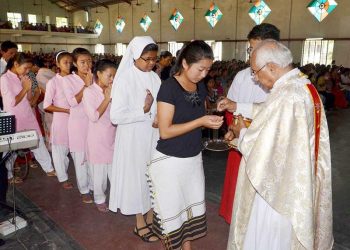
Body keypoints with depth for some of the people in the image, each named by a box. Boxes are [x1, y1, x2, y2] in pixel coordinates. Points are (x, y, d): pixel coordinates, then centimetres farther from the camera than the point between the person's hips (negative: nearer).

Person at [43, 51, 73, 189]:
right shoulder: (53, 82, -7)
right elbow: (47, 106, -8)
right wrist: (66, 110, -13)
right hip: (60, 119, -3)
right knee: (60, 150, 5)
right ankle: (63, 178, 23)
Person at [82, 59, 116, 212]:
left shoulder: (112, 91, 4)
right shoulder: (89, 92, -11)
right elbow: (94, 116, -18)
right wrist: (107, 99, -17)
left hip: (113, 136, 4)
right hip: (98, 138, -4)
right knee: (99, 170, 8)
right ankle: (99, 199, 26)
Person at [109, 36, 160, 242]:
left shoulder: (155, 77, 1)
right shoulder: (124, 79, -14)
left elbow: (160, 108, 9)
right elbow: (116, 116, -19)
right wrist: (144, 111, -19)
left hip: (153, 136, 5)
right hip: (133, 138, -5)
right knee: (137, 177, 8)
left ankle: (151, 218, 32)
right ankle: (140, 223, 27)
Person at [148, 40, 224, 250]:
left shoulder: (201, 86, 4)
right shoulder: (169, 87, -18)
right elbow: (165, 131, -22)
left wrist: (213, 120, -7)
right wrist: (201, 122, -25)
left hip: (194, 158, 7)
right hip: (170, 161, -6)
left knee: (194, 206, 16)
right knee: (172, 210, 10)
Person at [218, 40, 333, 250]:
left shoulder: (285, 95, -29)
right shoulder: (304, 86, 1)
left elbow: (257, 145, -25)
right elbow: (270, 111, 15)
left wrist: (241, 132, -5)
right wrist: (237, 106, 13)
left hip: (275, 187, -9)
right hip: (296, 182, 9)